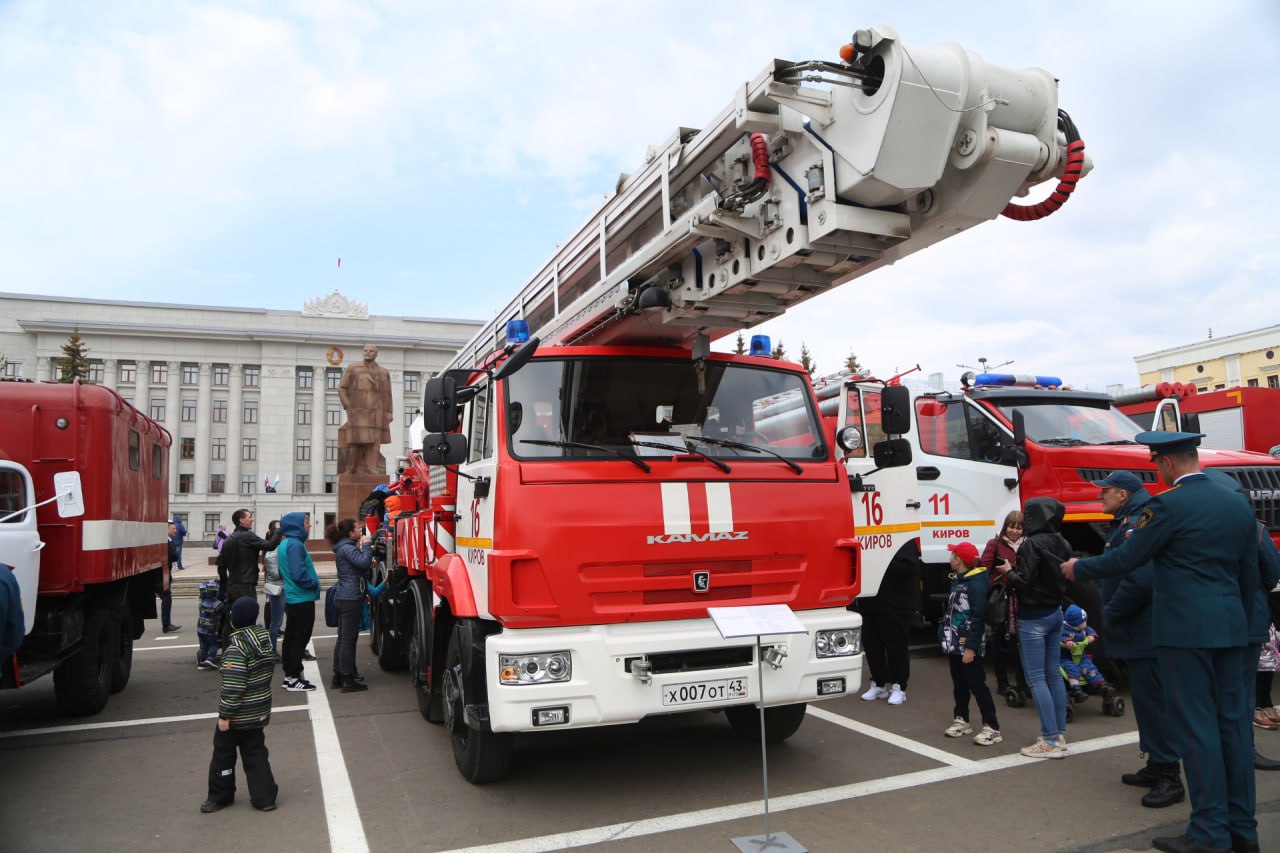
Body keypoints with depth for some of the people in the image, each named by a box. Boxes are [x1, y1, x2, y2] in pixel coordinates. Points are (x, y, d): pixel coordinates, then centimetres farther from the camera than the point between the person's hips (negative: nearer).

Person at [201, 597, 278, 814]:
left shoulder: (237, 648, -23)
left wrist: (225, 714, -16)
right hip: (260, 711, 7)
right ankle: (264, 796, 12)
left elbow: (233, 686, -24)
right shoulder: (265, 638, 0)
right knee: (256, 753, 14)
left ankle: (220, 795, 29)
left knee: (223, 752, 14)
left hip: (238, 714, -7)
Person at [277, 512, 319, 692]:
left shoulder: (284, 544, 13)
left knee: (291, 637, 14)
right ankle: (294, 678, 2)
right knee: (300, 638, -3)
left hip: (291, 598, 10)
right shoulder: (295, 545, -19)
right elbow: (299, 574, -26)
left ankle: (289, 675, 22)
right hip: (303, 599, -10)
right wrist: (314, 584, -10)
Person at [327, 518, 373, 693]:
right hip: (351, 598, -10)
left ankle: (338, 677, 20)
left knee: (343, 637, 14)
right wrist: (366, 545, -14)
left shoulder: (344, 547, 17)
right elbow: (363, 562, -26)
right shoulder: (347, 548, -14)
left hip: (344, 598, 10)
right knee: (349, 638, -7)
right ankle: (348, 680, -5)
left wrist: (369, 562, 9)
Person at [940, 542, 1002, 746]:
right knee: (959, 684, 16)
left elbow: (978, 618, -21)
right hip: (954, 644, 9)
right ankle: (961, 720, 28)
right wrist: (944, 633, 15)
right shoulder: (957, 580, 12)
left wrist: (971, 647, -22)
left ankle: (992, 728, 2)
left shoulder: (977, 584, -17)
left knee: (977, 685, -5)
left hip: (968, 645, -9)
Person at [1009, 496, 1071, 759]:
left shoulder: (1032, 545, -18)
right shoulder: (1061, 544, 5)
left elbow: (1024, 581, -22)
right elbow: (1065, 577, 13)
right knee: (1053, 675, 14)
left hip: (1033, 617, -8)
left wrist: (1010, 572, -1)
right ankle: (1059, 733, 21)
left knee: (1036, 678, -3)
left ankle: (1050, 741, -3)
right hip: (1055, 612, 8)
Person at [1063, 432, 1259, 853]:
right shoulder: (1239, 504, 10)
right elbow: (1250, 573, 16)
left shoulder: (1167, 505, -13)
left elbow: (1125, 559, -9)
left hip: (1185, 629, -7)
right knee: (1234, 723, 12)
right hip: (1231, 628, 7)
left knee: (1197, 727, -1)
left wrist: (1078, 569, 7)